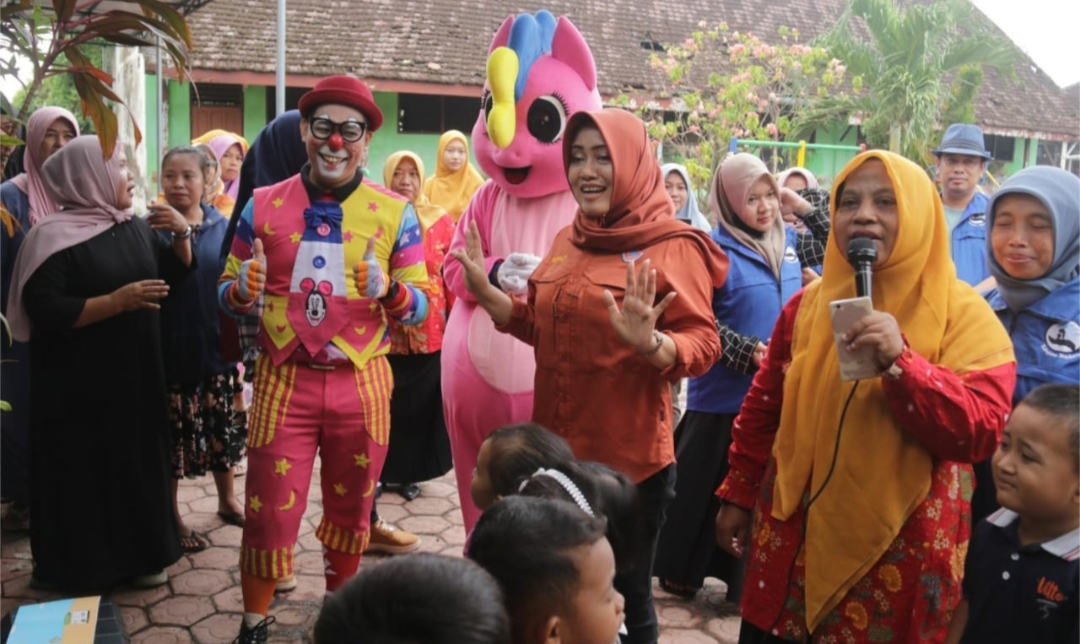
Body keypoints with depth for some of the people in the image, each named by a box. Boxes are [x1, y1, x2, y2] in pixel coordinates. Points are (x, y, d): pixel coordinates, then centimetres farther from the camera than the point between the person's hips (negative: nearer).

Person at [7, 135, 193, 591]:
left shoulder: (136, 227, 6)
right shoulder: (55, 236, -13)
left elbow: (174, 274, 16)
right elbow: (44, 313, -20)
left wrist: (181, 235, -1)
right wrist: (116, 301, -25)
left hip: (135, 376, 6)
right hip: (79, 386, -6)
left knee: (137, 463, 12)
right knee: (84, 474, 4)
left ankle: (138, 555, 28)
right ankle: (77, 567, 21)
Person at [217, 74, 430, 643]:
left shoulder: (395, 212, -1)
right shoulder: (263, 205, 1)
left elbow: (423, 306, -2)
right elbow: (226, 295, 6)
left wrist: (389, 290, -23)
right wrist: (244, 290, -17)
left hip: (362, 382, 1)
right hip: (283, 380, 0)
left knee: (350, 510, 16)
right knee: (269, 511, 5)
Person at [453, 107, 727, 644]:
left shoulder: (674, 246, -10)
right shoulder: (568, 240, 8)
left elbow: (703, 347, -15)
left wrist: (649, 342, -34)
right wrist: (486, 292, 4)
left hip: (630, 457, -6)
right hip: (557, 449, 6)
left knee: (624, 597, 10)